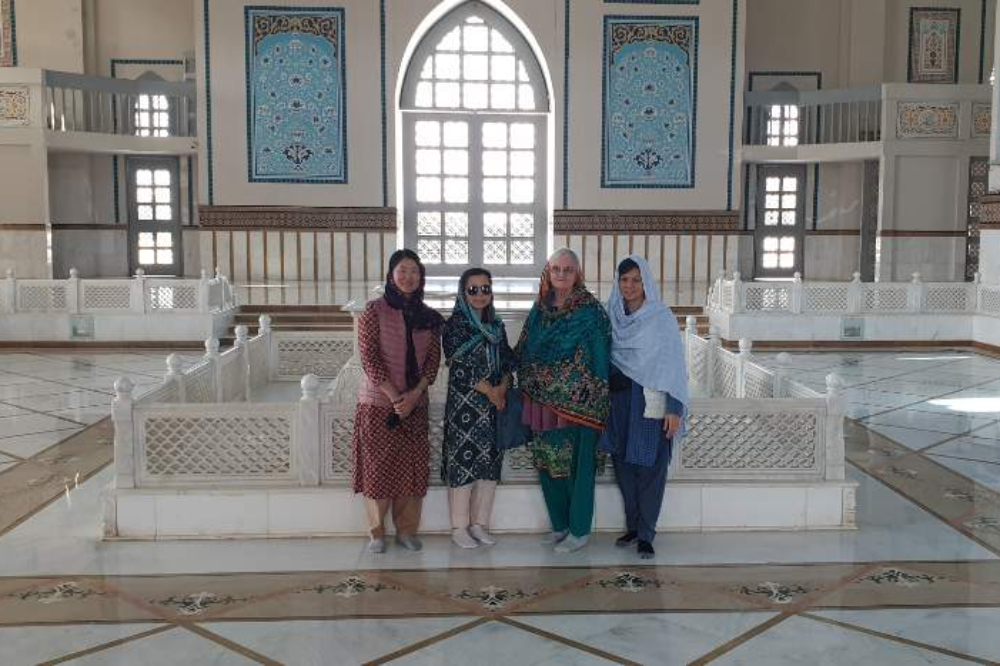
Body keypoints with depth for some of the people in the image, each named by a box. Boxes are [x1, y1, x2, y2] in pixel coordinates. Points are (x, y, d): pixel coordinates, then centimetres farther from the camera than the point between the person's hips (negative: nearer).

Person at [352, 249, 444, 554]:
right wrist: (394, 397, -16)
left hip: (415, 403, 3)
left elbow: (433, 360, 4)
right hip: (378, 402, -3)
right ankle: (377, 532, 13)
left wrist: (414, 394, -11)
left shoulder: (429, 317, 7)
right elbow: (369, 358, -11)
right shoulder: (374, 311, -5)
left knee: (412, 467, 4)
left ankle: (407, 529, 17)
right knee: (378, 466, 1)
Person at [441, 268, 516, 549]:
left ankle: (479, 525, 16)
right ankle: (459, 528, 7)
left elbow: (507, 361, 11)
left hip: (495, 404, 6)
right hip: (464, 404, -6)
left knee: (489, 462, 6)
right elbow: (462, 364, -12)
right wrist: (489, 391, -11)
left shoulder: (496, 325, 14)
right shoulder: (455, 325, -4)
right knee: (463, 460, -4)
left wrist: (502, 388, -7)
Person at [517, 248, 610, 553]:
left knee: (577, 465, 2)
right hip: (543, 402, 5)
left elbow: (601, 357, -7)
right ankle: (559, 525, 25)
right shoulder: (539, 309, 8)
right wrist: (528, 389, 9)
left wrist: (598, 400, -9)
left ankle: (579, 531, 13)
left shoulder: (591, 311, -7)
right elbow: (524, 353, 14)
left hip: (578, 404, -5)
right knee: (547, 463, 10)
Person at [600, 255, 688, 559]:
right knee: (623, 464, 8)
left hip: (650, 402, -4)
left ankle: (645, 535, 8)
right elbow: (603, 359, 11)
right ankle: (633, 526, 23)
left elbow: (674, 364, -8)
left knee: (650, 468, -1)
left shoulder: (661, 317, -6)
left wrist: (675, 409, -13)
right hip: (618, 400, 4)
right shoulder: (612, 317, 7)